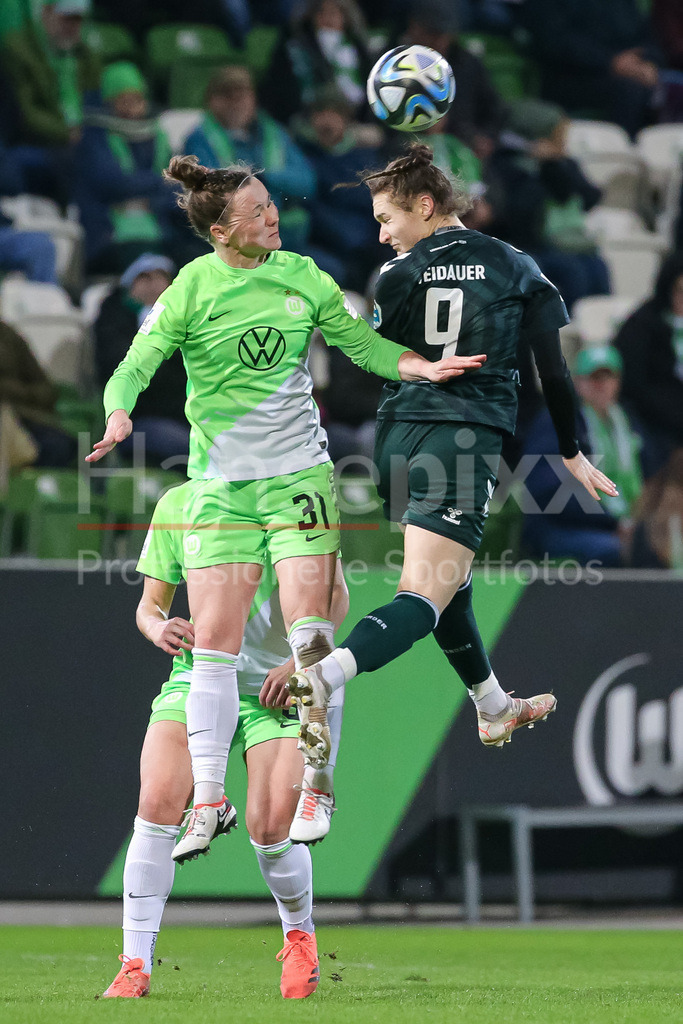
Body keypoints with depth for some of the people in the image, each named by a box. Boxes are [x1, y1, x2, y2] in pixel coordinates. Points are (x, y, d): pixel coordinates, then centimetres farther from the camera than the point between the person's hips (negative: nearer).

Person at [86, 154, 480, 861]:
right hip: (220, 482, -1)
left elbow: (361, 344, 12)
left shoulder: (301, 275, 4)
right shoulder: (191, 289, -5)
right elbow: (134, 368, -8)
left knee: (310, 631, -10)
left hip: (299, 473, 1)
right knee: (214, 643, -4)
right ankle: (209, 801, 5)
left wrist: (418, 366, -6)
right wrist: (119, 414, -29)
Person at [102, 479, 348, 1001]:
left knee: (269, 827, -14)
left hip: (274, 686, -2)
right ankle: (135, 964, -10)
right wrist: (159, 628, -15)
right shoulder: (176, 505, 1)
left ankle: (300, 935, 18)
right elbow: (150, 603, 9)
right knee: (159, 802, -19)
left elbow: (335, 595, -1)